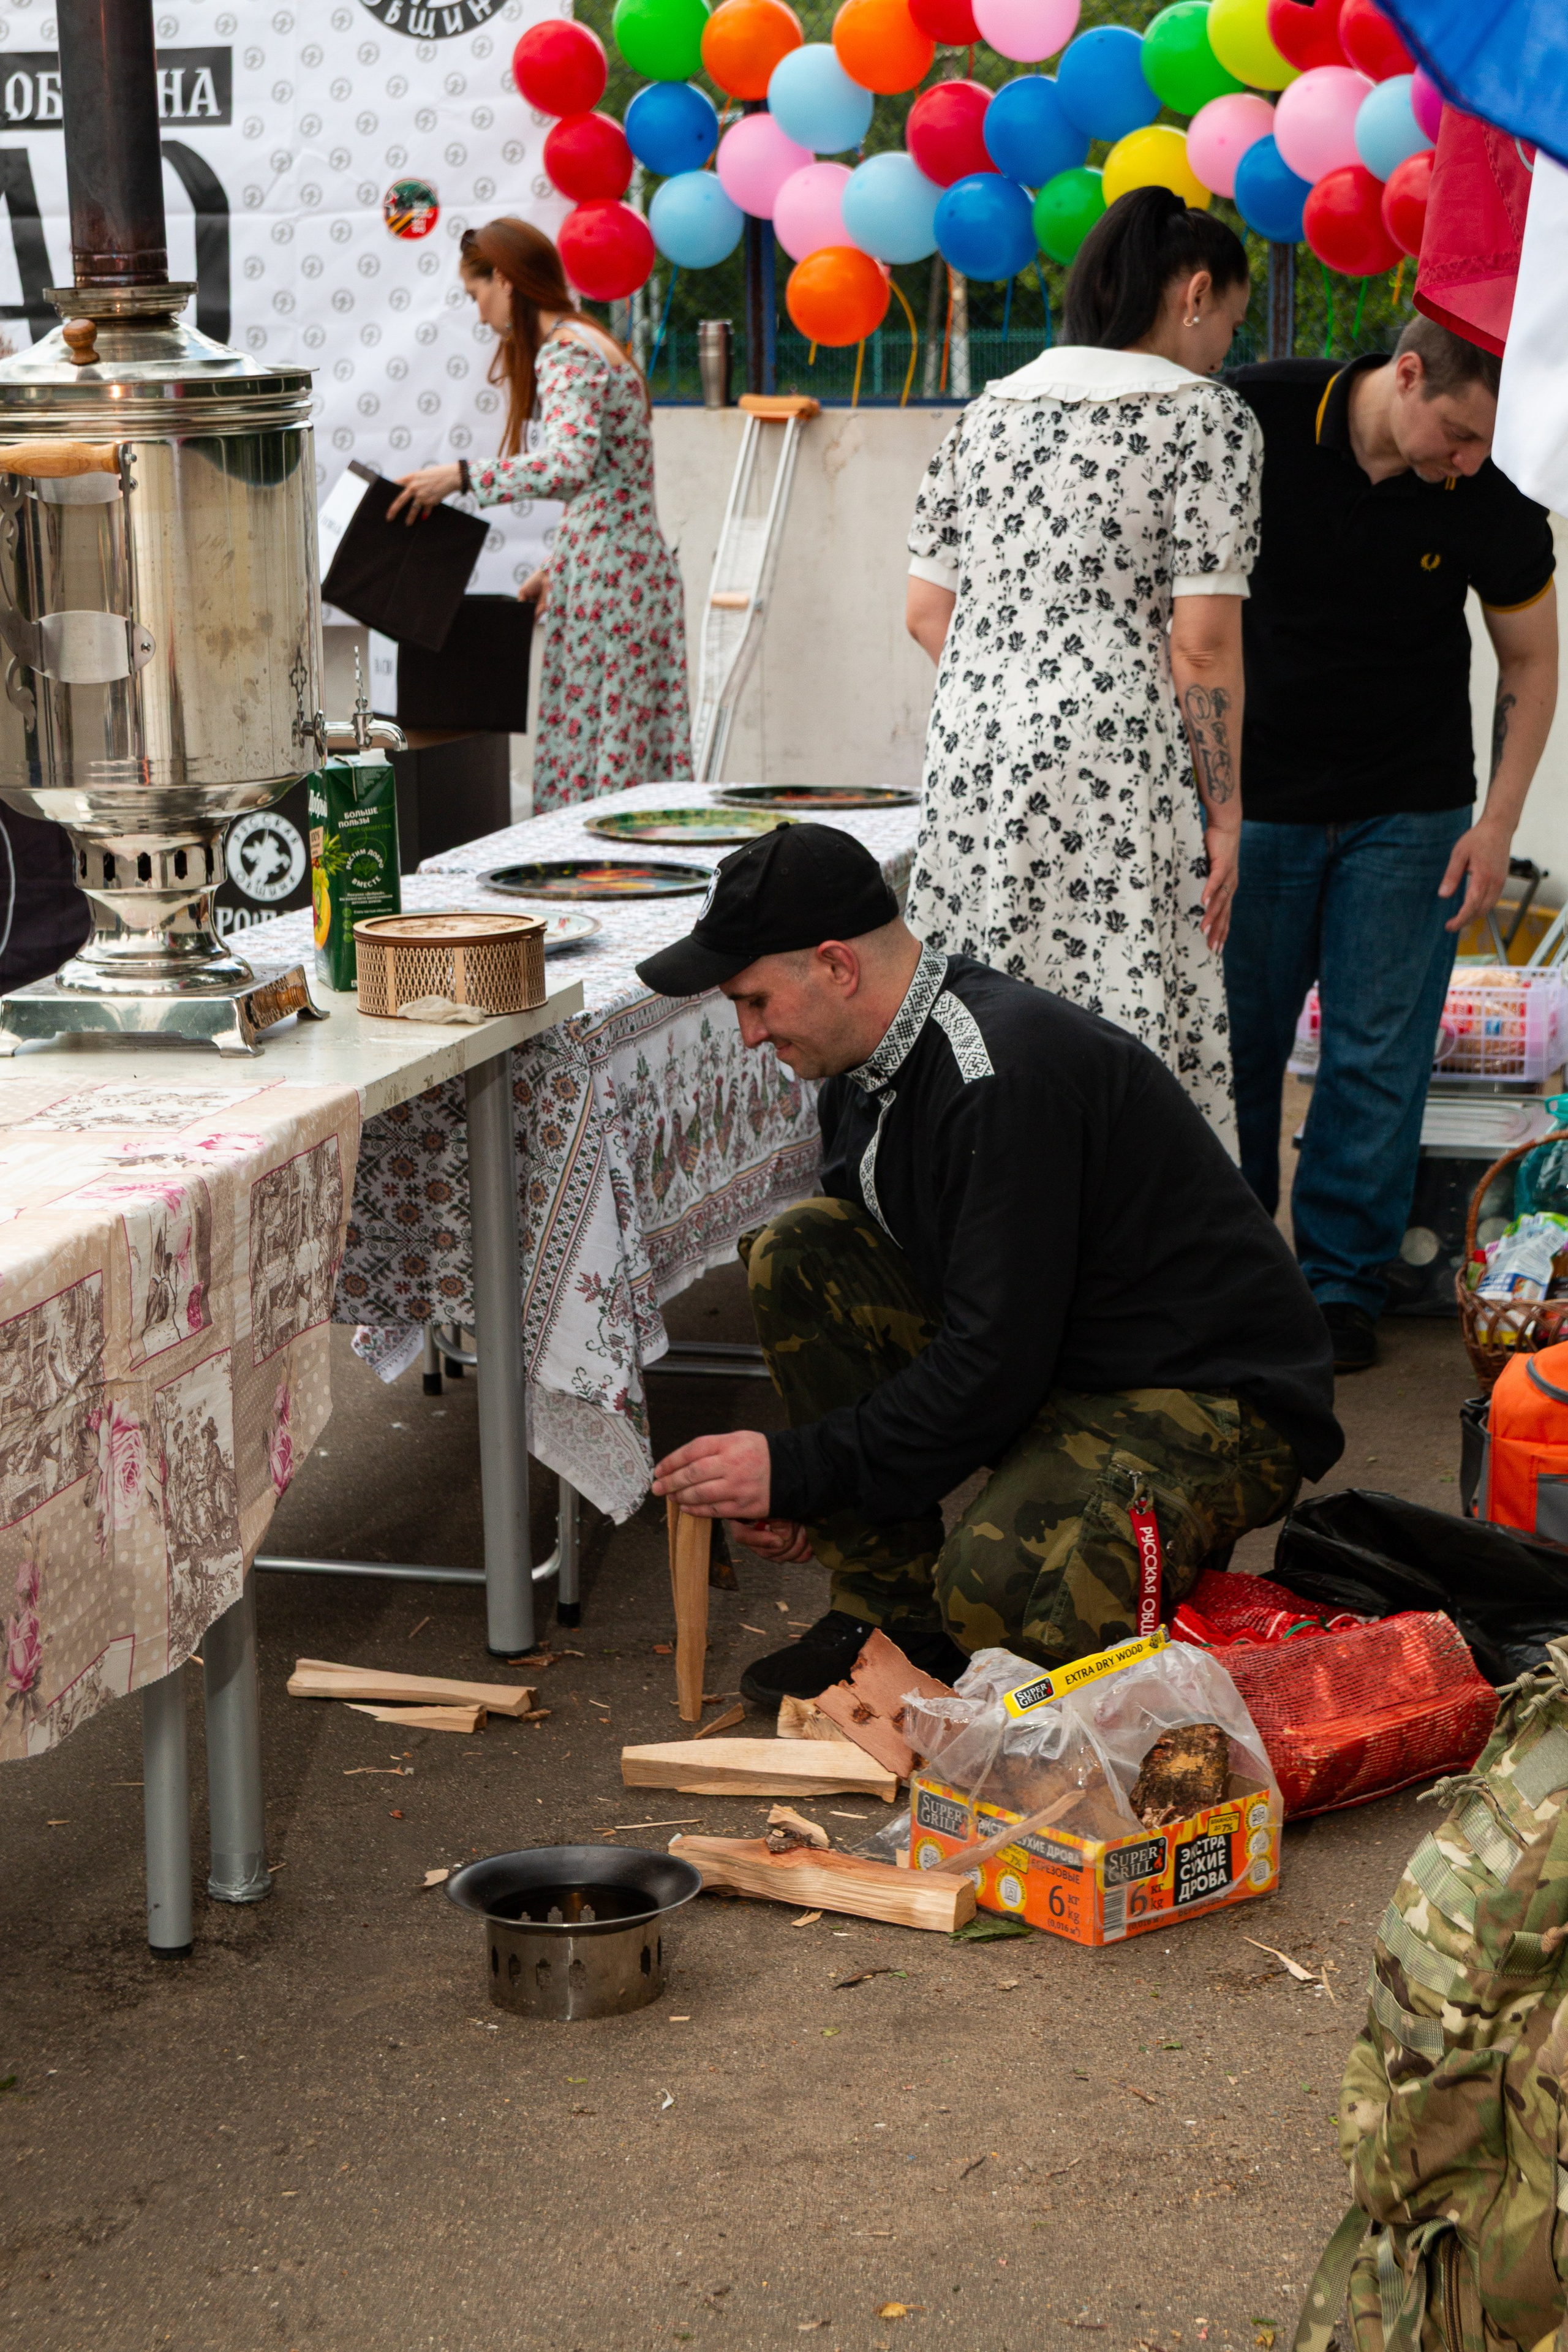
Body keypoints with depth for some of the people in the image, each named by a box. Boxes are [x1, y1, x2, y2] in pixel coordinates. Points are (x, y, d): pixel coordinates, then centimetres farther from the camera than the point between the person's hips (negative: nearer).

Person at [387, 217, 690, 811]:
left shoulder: (564, 353, -12)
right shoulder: (581, 343, 19)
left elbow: (571, 465, -29)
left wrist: (460, 477, -27)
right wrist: (556, 569, 19)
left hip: (608, 579, -10)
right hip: (614, 571, 10)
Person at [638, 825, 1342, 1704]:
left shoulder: (1005, 1076, -27)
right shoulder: (872, 1063, 3)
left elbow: (994, 1366, -26)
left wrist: (800, 1470, -17)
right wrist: (797, 1480, 1)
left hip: (1219, 1400, -9)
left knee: (993, 1585, -34)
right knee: (797, 1255, -5)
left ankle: (1174, 1541, 1)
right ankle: (893, 1608, 1)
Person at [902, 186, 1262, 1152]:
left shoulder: (992, 409, 15)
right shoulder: (1208, 418, -3)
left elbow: (928, 613, 14)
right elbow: (1202, 644, -9)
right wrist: (1225, 811, -3)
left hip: (968, 746, 6)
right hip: (1114, 761, -6)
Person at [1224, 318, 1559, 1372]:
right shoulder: (1259, 417, -14)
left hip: (1407, 813, 0)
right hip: (1253, 799, 0)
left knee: (1377, 1055, -1)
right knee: (1230, 1042, 4)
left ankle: (1344, 1284, 10)